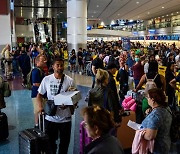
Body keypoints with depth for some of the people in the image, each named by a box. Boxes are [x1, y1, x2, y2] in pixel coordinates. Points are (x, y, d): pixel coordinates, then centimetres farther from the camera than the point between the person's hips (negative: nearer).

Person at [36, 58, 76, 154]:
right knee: (49, 142, 15)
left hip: (65, 118, -1)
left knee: (64, 143, 14)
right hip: (50, 118, 1)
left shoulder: (69, 81, -6)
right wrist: (40, 106, -10)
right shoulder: (46, 79, -2)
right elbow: (39, 95, 7)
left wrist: (67, 105, -21)